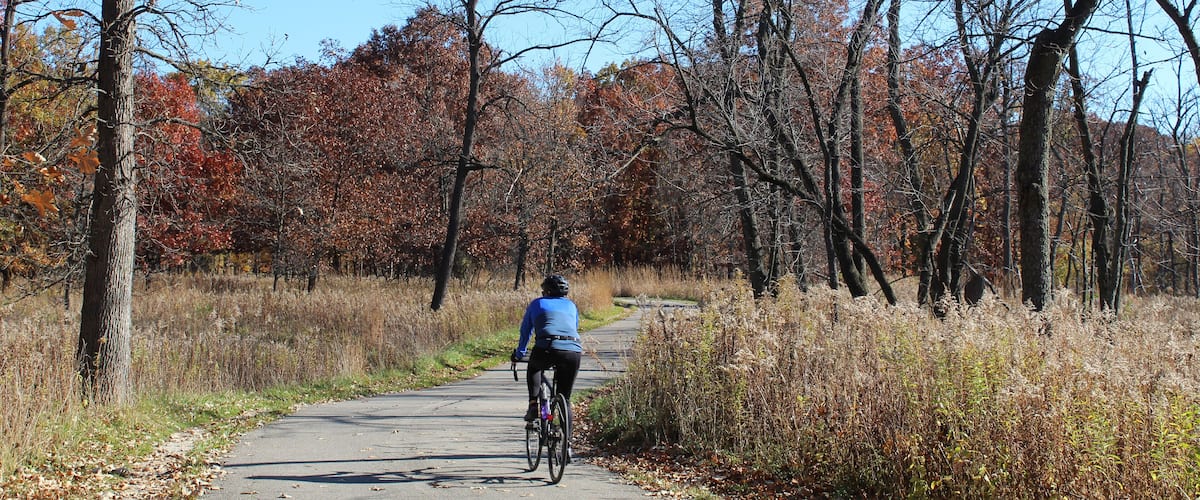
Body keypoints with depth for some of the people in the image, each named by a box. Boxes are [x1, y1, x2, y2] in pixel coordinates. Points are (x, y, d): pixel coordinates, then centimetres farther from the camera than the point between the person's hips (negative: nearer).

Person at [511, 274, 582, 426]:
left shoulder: (537, 303, 22)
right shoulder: (571, 305, 28)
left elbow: (525, 331, 29)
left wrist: (519, 354, 42)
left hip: (546, 349, -2)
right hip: (573, 351, 2)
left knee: (534, 368, 33)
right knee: (565, 399, 15)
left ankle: (533, 405, 15)